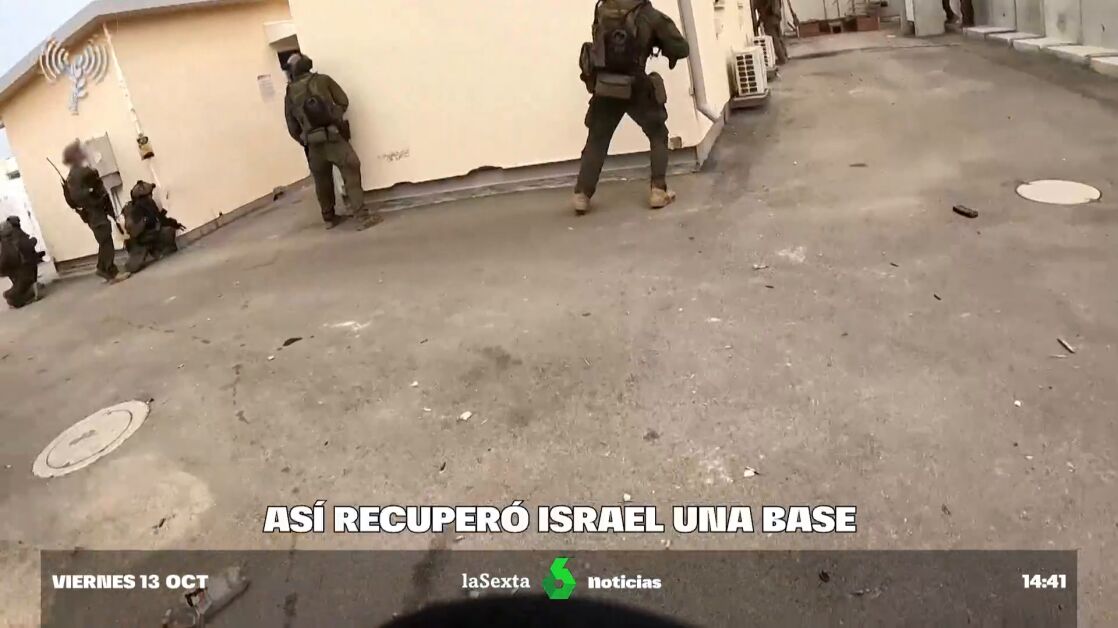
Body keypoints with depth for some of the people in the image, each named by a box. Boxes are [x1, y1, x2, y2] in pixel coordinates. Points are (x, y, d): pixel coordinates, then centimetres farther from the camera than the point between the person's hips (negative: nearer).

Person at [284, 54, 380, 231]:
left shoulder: (290, 95, 10)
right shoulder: (323, 80, 4)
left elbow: (292, 128, 9)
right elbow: (343, 102, 2)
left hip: (313, 144, 3)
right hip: (334, 137, -3)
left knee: (322, 182, 16)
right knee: (351, 173, -5)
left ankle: (329, 218, 28)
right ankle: (362, 216, -14)